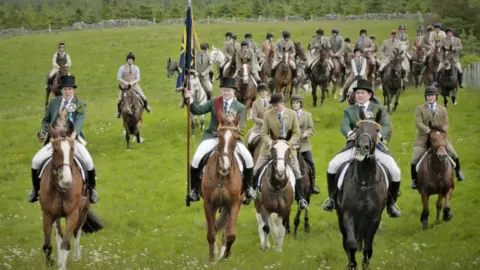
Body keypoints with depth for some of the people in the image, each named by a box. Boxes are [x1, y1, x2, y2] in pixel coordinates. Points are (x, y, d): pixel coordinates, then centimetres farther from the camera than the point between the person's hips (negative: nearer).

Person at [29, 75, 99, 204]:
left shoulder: (80, 105, 1)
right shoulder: (54, 102, 10)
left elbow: (80, 120, -16)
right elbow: (46, 120, 18)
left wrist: (74, 133, -37)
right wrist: (43, 131, -4)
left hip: (73, 140, -2)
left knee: (88, 161, -23)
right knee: (36, 161, -13)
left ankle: (91, 189, 2)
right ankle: (36, 189, 11)